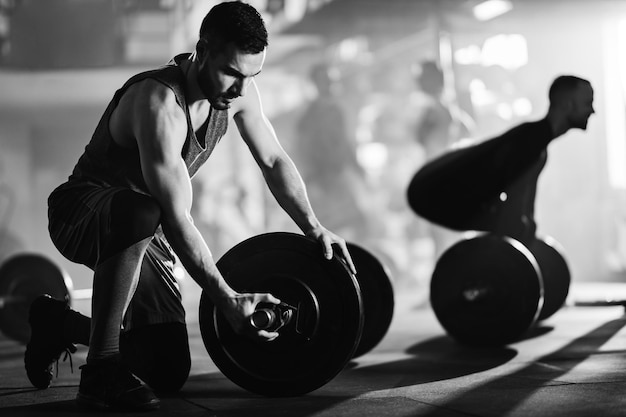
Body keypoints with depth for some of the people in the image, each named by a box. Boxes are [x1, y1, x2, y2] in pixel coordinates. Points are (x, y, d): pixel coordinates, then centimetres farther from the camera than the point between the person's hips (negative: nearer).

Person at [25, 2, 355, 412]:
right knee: (140, 213, -45)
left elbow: (274, 160, 8)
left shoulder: (237, 89, -8)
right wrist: (227, 300, -37)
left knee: (170, 374, 1)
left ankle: (60, 324, 25)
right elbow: (177, 219, -34)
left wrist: (314, 227, -1)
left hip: (141, 228, 7)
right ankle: (101, 373, -32)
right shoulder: (158, 102, -31)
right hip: (82, 210, -7)